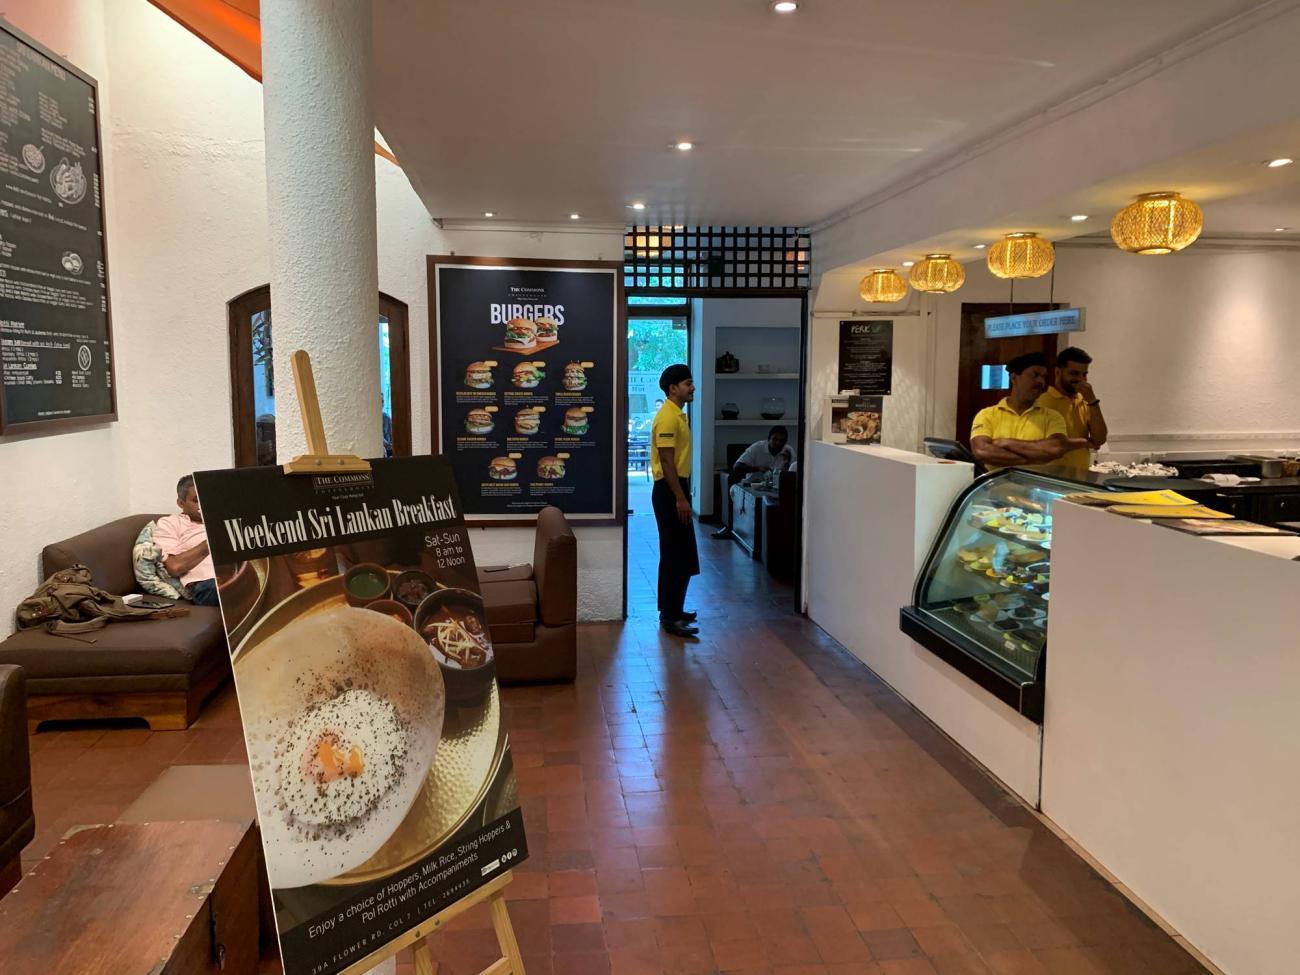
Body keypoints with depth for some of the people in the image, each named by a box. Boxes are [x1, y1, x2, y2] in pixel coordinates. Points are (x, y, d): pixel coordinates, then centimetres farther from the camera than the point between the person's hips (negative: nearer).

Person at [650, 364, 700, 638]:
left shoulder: (677, 415, 15)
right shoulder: (668, 417, -16)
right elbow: (666, 461, -21)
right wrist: (680, 498, -23)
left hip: (676, 488, 10)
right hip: (669, 491, -10)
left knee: (676, 555, 15)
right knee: (678, 556, -7)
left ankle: (671, 610, 23)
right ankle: (671, 617, -2)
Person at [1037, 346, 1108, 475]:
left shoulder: (1084, 402, 9)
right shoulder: (1044, 402, -10)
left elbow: (1100, 440, 0)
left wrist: (1092, 401, -6)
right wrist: (1083, 442, -2)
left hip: (1081, 474, 5)